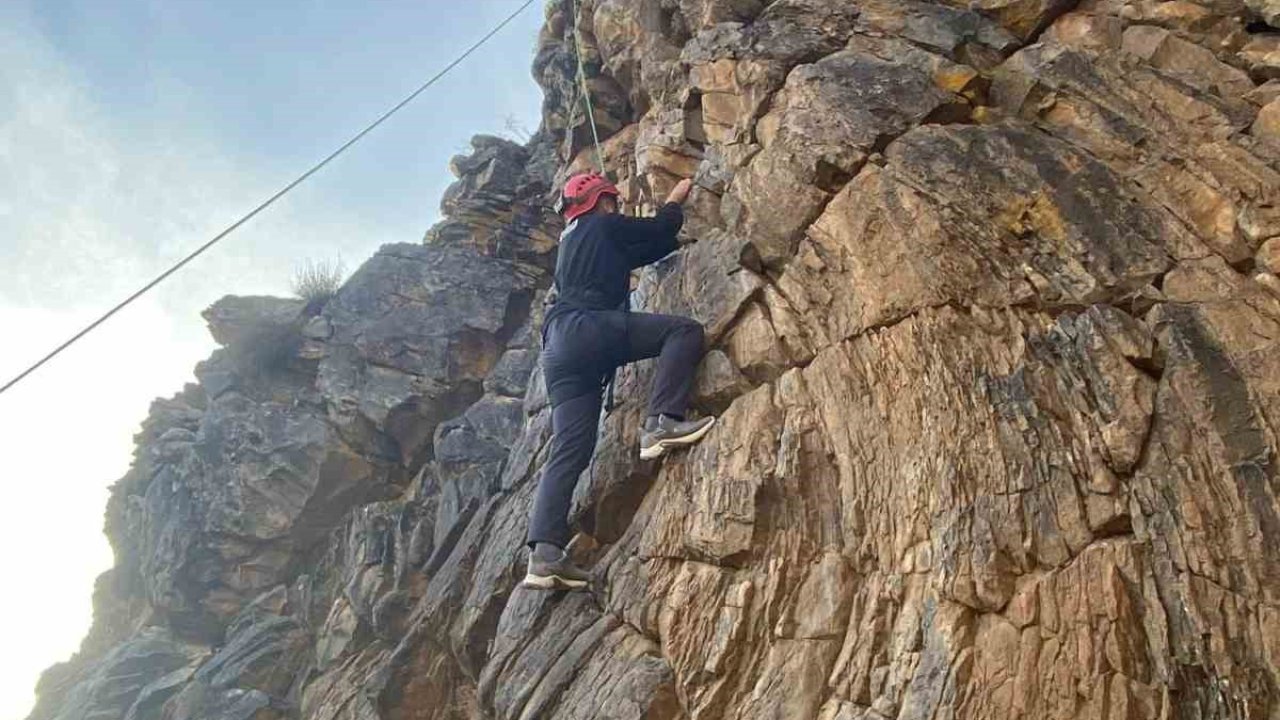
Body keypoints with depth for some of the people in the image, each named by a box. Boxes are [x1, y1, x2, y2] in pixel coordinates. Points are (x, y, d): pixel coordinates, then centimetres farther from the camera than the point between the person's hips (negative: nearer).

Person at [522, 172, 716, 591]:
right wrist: (676, 201, 37)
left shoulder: (571, 242, 37)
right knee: (685, 331, -8)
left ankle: (545, 553, -11)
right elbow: (662, 227, 18)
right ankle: (662, 422, -24)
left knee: (569, 451, -1)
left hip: (558, 347, 8)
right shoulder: (603, 225, 14)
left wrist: (673, 236, 48)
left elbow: (646, 249, 42)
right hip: (587, 326, -8)